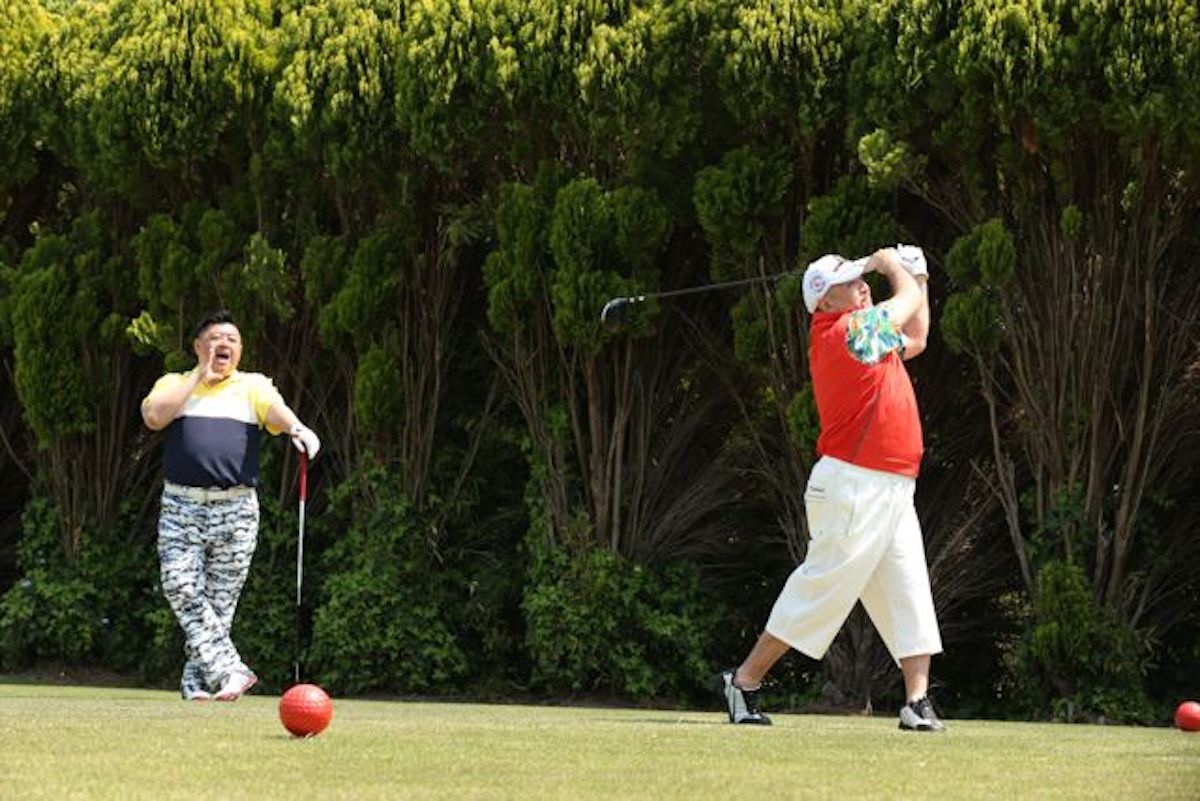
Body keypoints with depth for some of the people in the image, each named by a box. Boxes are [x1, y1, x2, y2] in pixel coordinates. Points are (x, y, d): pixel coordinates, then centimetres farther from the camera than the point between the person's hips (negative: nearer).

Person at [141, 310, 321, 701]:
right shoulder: (174, 384, 15)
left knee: (220, 600, -1)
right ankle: (228, 669, -19)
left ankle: (197, 682, 8)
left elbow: (275, 409, -11)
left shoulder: (253, 386, 12)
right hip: (181, 505, 0)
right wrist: (199, 376, -3)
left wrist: (296, 427, -34)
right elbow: (154, 417, -6)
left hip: (236, 508, 0)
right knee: (181, 587, -17)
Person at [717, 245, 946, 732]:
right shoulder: (847, 329, -12)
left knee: (909, 594, 2)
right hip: (853, 486, -10)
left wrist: (917, 280, 31)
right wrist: (892, 265, 18)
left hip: (893, 490, 10)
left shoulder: (867, 335, 17)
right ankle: (744, 682, 3)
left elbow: (915, 339, 35)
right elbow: (908, 299, 0)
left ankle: (918, 702, 0)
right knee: (823, 587, -6)